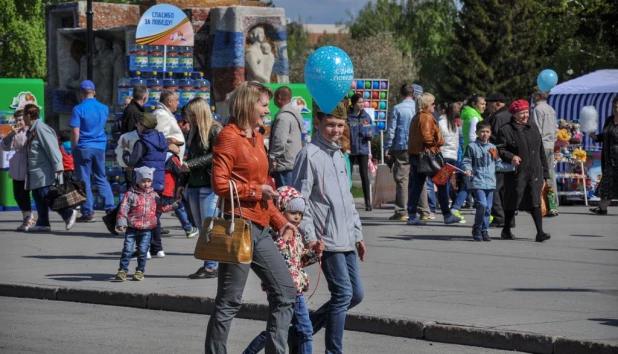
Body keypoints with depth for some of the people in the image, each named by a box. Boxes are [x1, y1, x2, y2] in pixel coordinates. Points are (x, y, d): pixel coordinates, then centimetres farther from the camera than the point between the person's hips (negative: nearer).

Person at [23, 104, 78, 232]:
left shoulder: (40, 128, -15)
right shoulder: (31, 130, 16)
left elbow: (52, 148, -20)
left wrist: (58, 167, -23)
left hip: (45, 172, -10)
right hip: (37, 172, 10)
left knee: (46, 195, -14)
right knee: (38, 196, 7)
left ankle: (69, 213, -8)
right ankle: (43, 223, 8)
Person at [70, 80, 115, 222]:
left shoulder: (79, 109, -10)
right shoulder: (104, 108, 6)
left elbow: (75, 132, -13)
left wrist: (73, 148, -3)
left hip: (83, 148, -5)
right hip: (100, 147, 5)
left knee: (84, 180, 1)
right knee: (102, 179, 14)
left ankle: (88, 213, 0)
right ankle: (110, 208, 7)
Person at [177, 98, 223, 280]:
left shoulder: (215, 130, -6)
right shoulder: (194, 132, 17)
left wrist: (191, 165, -15)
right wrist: (182, 183, 17)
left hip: (210, 184, -8)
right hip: (194, 185, 8)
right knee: (201, 227, 6)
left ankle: (211, 266, -4)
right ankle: (208, 264, 9)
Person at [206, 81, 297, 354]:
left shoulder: (257, 138, 17)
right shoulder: (229, 136, -9)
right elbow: (220, 183, -17)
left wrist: (280, 221, 17)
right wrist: (256, 191, -12)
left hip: (260, 229, 9)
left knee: (286, 291, 8)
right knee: (229, 301, -3)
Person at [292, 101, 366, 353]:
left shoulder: (338, 155, 18)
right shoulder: (310, 154, -9)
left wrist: (357, 234, 20)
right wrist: (310, 236, -17)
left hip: (346, 239, 9)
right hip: (327, 239, -9)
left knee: (356, 294, 9)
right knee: (343, 293, -12)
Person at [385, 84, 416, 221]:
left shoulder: (397, 109, -4)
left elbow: (391, 130, -5)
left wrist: (387, 147, 0)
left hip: (402, 148, -3)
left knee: (402, 179, -2)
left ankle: (402, 211, -6)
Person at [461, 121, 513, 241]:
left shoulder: (493, 148, 13)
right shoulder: (472, 147, -1)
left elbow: (498, 164, 18)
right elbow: (467, 162, 0)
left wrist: (512, 166, 10)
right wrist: (467, 170, -19)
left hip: (490, 182, 5)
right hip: (477, 182, -5)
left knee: (488, 207, 6)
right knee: (482, 204, -17)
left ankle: (484, 230, 17)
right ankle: (477, 229, -1)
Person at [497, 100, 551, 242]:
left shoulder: (532, 128, 14)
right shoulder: (506, 130, -4)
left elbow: (540, 151, 18)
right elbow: (500, 149, -8)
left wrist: (544, 171, 15)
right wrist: (511, 157, -27)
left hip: (534, 172, 3)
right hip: (516, 173, -3)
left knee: (535, 202, -6)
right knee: (512, 202, 8)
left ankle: (540, 232, -12)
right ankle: (506, 230, 26)